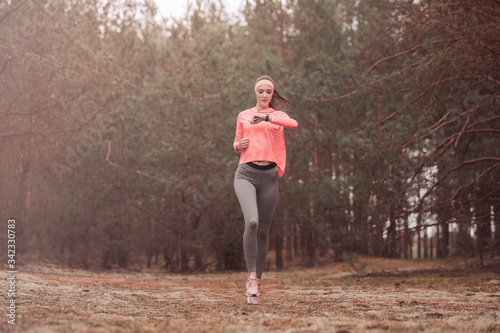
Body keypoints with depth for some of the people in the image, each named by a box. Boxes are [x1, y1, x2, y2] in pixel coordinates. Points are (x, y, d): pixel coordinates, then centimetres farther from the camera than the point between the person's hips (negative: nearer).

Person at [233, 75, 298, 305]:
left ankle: (256, 281, 16)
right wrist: (239, 145, 1)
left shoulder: (278, 116, 11)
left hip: (269, 176, 1)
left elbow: (294, 124, -13)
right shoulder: (243, 116, 16)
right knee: (251, 222, -24)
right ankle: (251, 276, -20)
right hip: (246, 174, -1)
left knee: (263, 231, 4)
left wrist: (266, 117, -26)